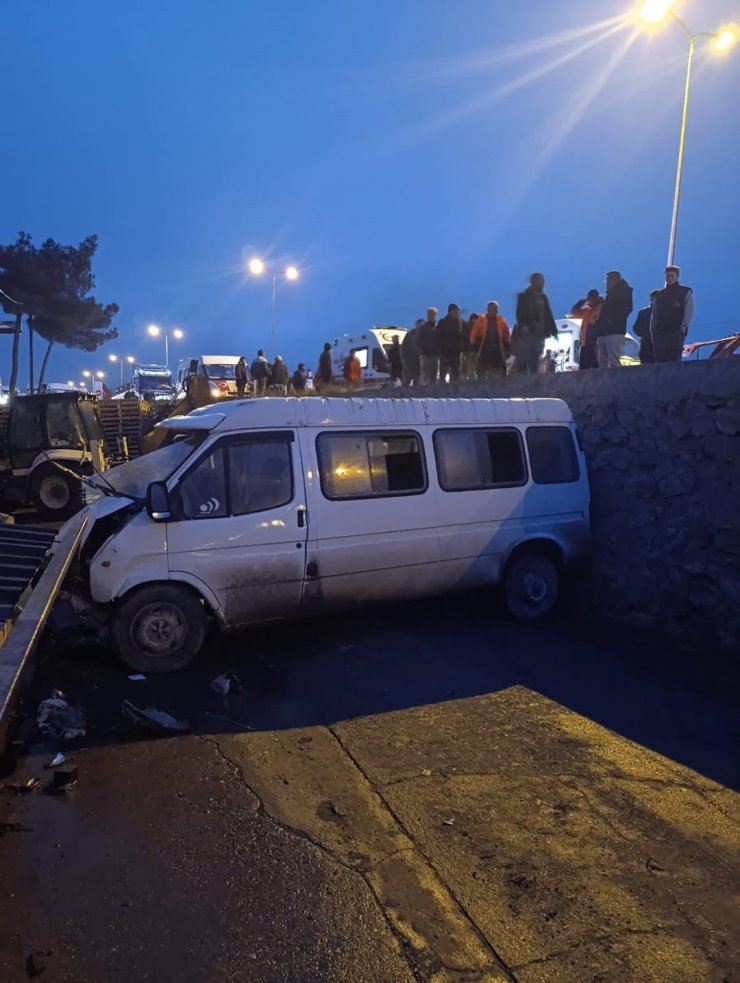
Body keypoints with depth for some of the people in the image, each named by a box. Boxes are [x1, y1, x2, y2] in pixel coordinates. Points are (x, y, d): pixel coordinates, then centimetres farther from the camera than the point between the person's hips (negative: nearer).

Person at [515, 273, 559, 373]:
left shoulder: (543, 297, 16)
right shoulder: (523, 296, 1)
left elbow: (548, 315, 15)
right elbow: (520, 314, -9)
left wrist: (553, 330, 9)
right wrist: (523, 325, -23)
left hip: (539, 333, 5)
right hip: (526, 333, -5)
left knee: (535, 361, 6)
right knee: (523, 360, -7)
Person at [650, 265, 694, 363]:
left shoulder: (686, 292, 7)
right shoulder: (659, 294, 19)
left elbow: (689, 313, -2)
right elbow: (654, 314, 16)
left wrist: (682, 330, -12)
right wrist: (652, 331, 5)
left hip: (676, 334, -4)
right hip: (659, 334, 4)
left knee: (674, 360, -12)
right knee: (659, 361, -1)